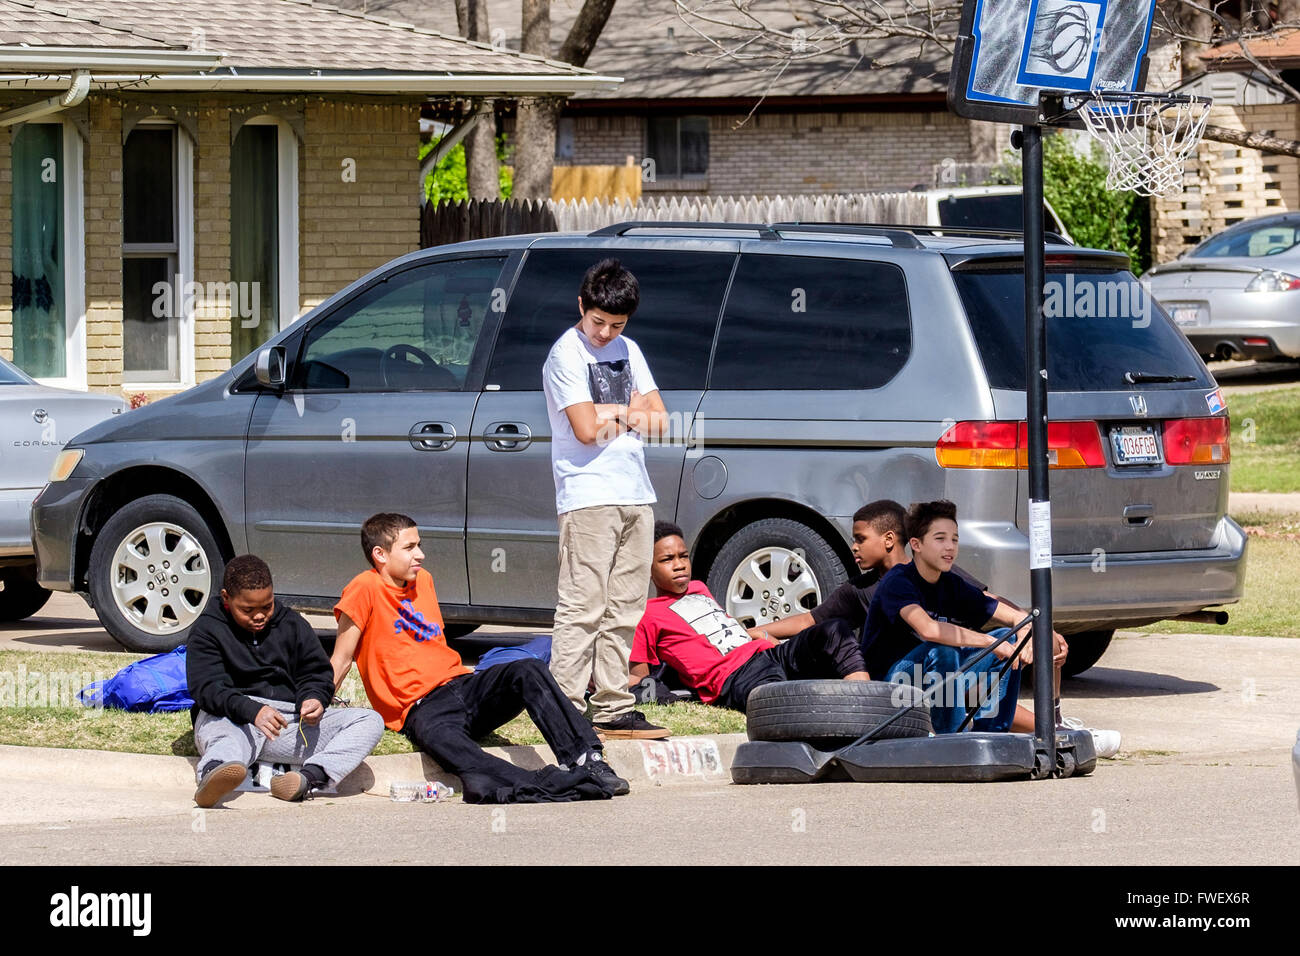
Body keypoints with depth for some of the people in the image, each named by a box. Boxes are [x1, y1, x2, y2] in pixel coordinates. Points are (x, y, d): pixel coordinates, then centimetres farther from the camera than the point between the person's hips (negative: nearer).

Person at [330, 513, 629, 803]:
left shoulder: (423, 581, 18)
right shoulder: (366, 589, -3)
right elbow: (341, 660, -3)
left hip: (463, 684, 7)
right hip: (422, 709, -7)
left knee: (529, 671, -21)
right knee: (439, 738, -42)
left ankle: (585, 758, -34)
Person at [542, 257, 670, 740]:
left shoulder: (627, 351, 16)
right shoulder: (567, 353, -6)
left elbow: (659, 421, 12)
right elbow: (586, 429, -15)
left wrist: (614, 414, -7)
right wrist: (630, 412, 2)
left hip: (635, 495, 7)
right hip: (587, 496, -7)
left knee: (624, 609, 7)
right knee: (582, 609, -11)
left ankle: (613, 708, 11)